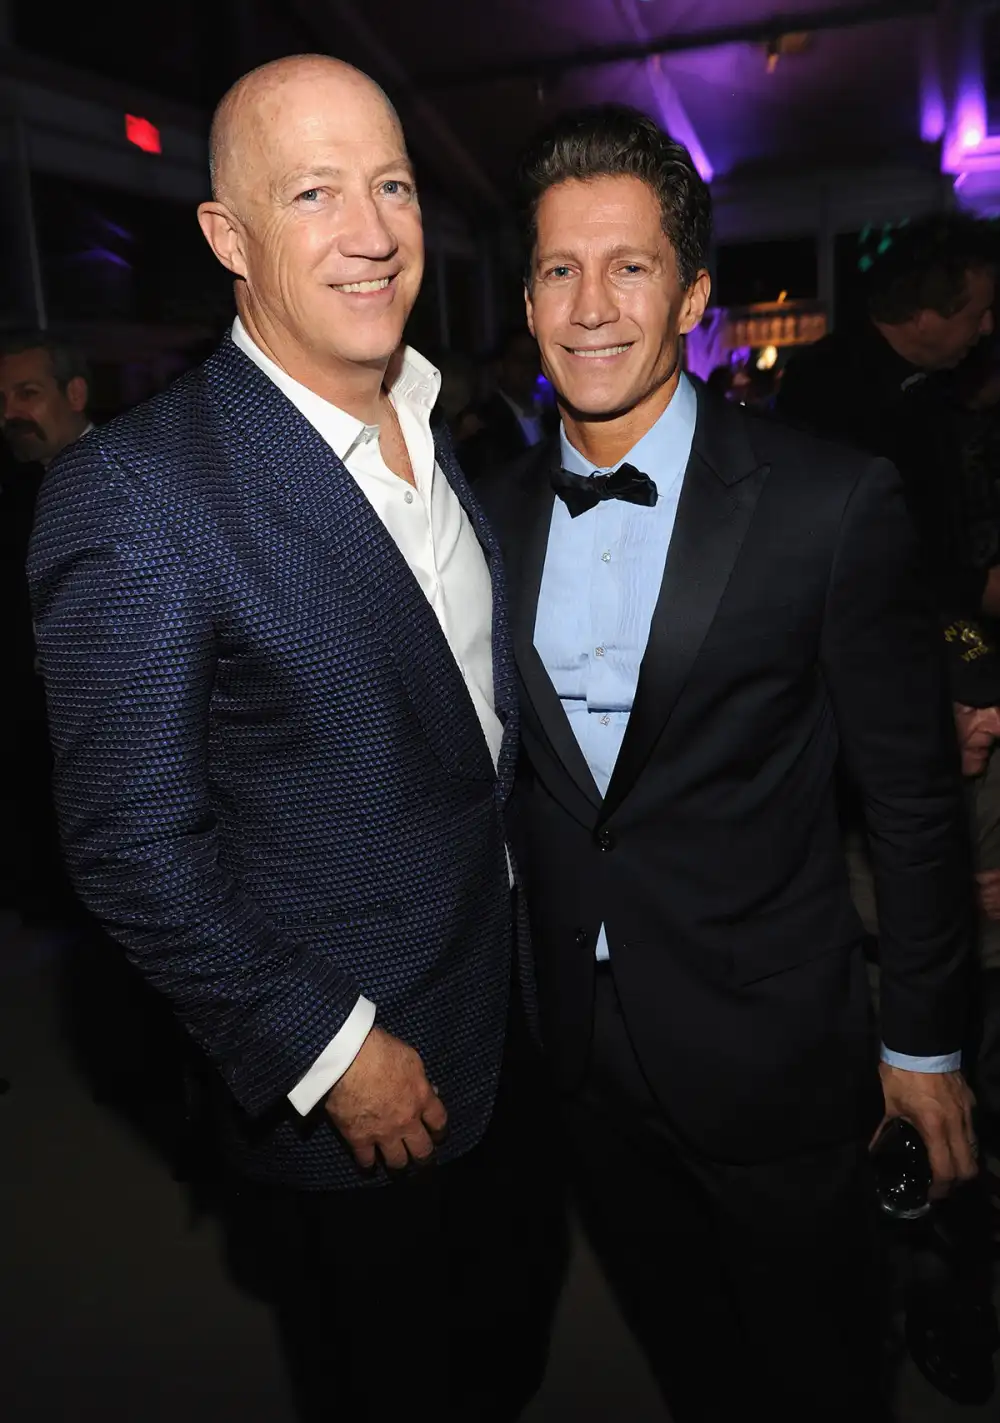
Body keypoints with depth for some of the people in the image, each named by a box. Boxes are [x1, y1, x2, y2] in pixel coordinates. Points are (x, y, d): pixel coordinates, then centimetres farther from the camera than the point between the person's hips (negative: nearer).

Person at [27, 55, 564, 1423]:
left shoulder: (435, 432, 2)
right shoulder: (135, 488, -23)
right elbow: (136, 846, -21)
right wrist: (327, 1051, -17)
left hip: (516, 1026, 7)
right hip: (344, 1099, -6)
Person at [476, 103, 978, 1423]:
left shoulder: (832, 502, -16)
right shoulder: (496, 511, -2)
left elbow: (913, 792, -10)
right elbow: (507, 764, 6)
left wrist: (926, 1042, -3)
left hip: (771, 1051, -3)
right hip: (582, 1050, 4)